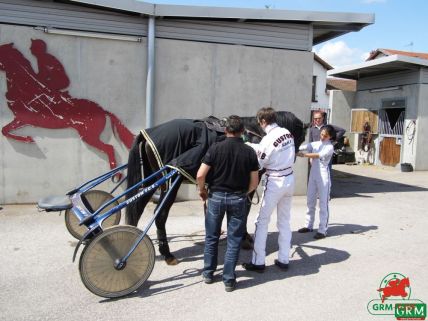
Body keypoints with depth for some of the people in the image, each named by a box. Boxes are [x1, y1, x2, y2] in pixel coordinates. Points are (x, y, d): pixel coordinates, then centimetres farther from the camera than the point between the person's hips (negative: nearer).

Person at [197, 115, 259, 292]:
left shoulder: (216, 148, -9)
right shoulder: (249, 151, -4)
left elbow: (200, 175, -13)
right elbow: (254, 182, -2)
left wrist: (202, 190, 5)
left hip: (216, 196, 0)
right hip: (238, 199, 0)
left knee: (211, 237, 16)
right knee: (234, 240, 10)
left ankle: (208, 273, 28)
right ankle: (229, 279, 15)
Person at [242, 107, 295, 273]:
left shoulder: (268, 139, -19)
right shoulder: (287, 133, 2)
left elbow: (258, 164, -8)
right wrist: (251, 145, 21)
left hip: (275, 182, -7)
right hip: (289, 179, 7)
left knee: (262, 222, 4)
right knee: (284, 221, 16)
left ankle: (258, 262, 10)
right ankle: (283, 259, 23)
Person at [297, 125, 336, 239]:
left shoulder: (329, 147, -6)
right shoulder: (315, 144, 10)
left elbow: (319, 155, -23)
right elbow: (304, 147, -5)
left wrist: (304, 155, -33)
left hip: (323, 176, -6)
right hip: (313, 175, 6)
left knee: (323, 204, -2)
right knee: (310, 202, 13)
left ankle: (323, 230, 1)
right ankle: (309, 225, 24)